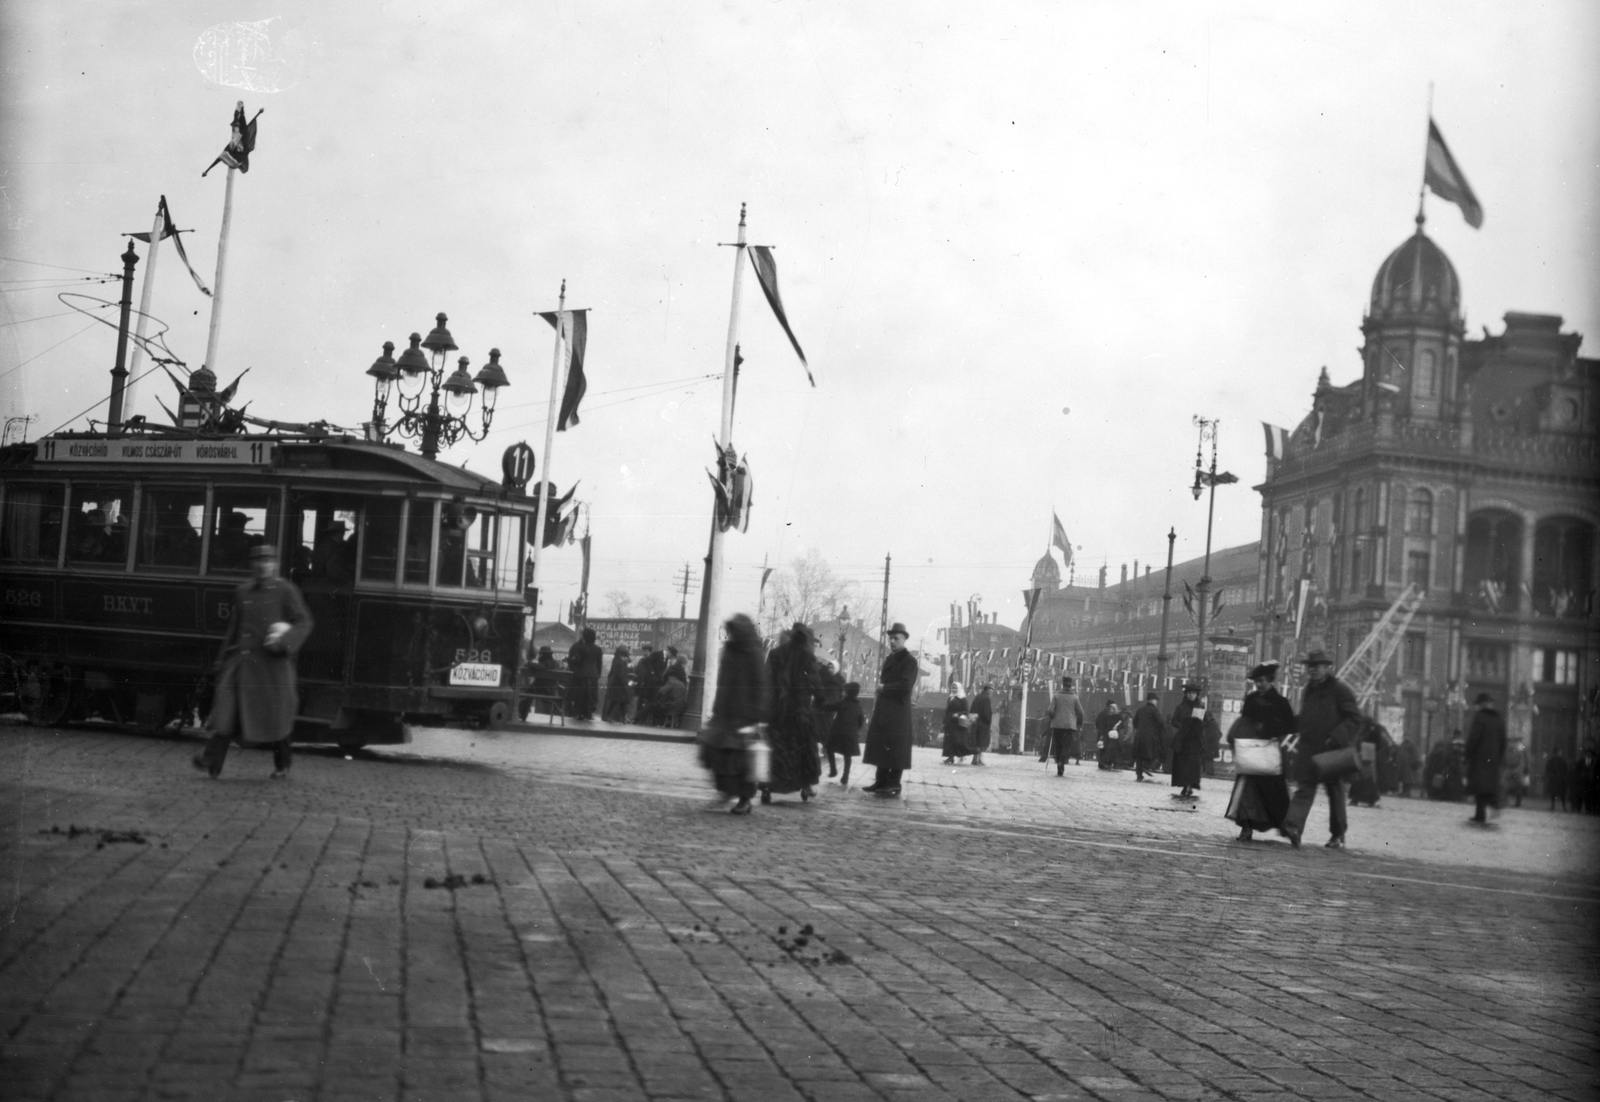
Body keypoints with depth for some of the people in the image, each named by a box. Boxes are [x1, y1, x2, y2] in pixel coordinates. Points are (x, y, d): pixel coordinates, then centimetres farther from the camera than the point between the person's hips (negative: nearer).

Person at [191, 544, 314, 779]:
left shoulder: (286, 590, 0)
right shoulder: (242, 592, 13)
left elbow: (304, 623, -3)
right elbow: (233, 629, 19)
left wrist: (284, 640, -20)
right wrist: (224, 660, 17)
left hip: (271, 662, -3)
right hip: (242, 661, 3)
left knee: (277, 716, 5)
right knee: (227, 709, -10)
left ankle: (282, 766, 24)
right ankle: (212, 763, -17)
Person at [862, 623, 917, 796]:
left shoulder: (909, 660, -7)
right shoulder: (888, 658, 18)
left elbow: (906, 685, -17)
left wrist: (884, 688, -10)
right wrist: (881, 687, 4)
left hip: (897, 710, -8)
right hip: (883, 709, 8)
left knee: (894, 747, -6)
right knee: (881, 745, 9)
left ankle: (894, 785, -4)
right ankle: (881, 781, 14)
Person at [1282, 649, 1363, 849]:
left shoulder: (1340, 690, -5)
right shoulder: (1308, 691, 15)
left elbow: (1354, 719, -10)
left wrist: (1337, 738, -20)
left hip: (1332, 750, -5)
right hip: (1308, 749, 5)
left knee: (1335, 791, 7)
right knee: (1304, 788, -8)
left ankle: (1338, 836, 18)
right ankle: (1294, 826, -24)